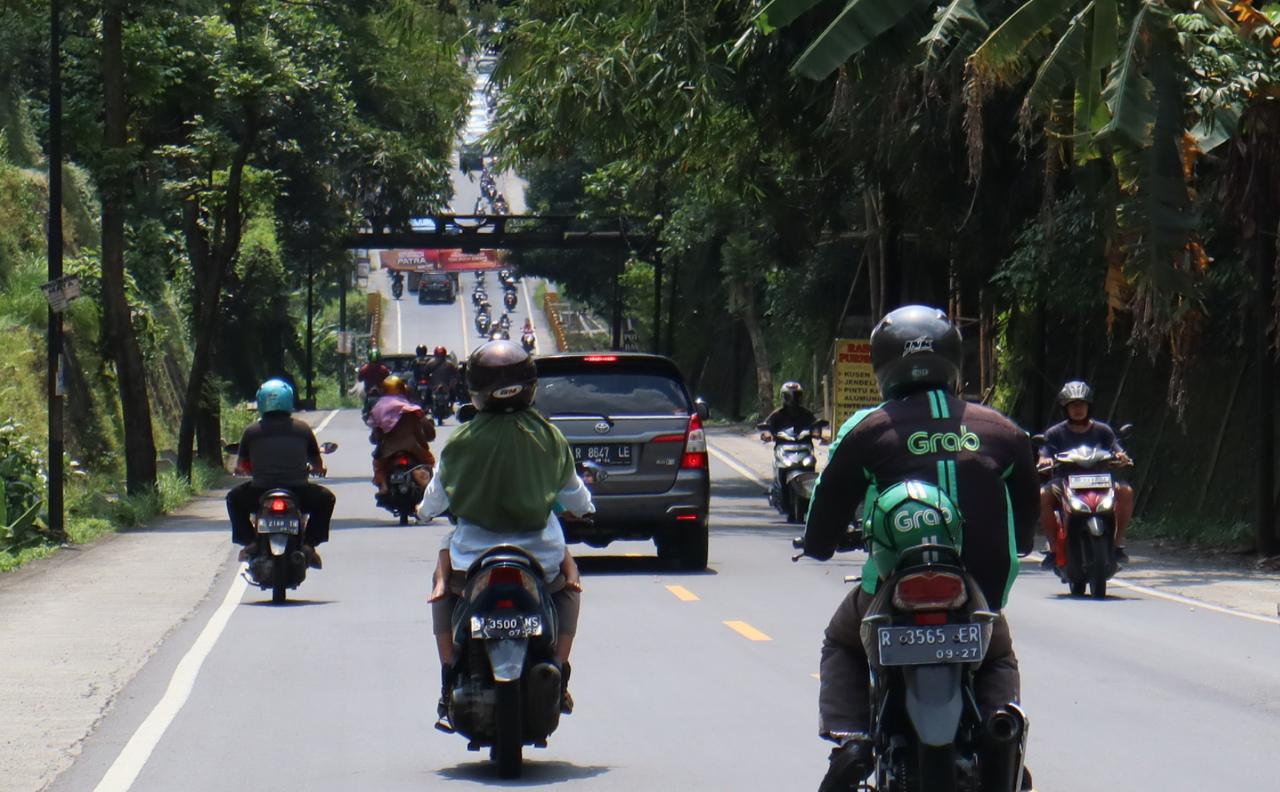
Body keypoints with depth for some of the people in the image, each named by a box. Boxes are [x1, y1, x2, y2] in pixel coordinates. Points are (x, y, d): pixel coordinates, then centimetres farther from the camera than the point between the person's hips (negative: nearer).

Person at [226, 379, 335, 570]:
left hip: (260, 495, 0)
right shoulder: (302, 429, 4)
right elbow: (318, 467, 13)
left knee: (234, 498, 31)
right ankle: (309, 544, 13)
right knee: (325, 499, 29)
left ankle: (249, 542, 16)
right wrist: (309, 468, 37)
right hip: (298, 494, 0)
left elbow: (240, 467, 13)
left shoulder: (251, 432, 2)